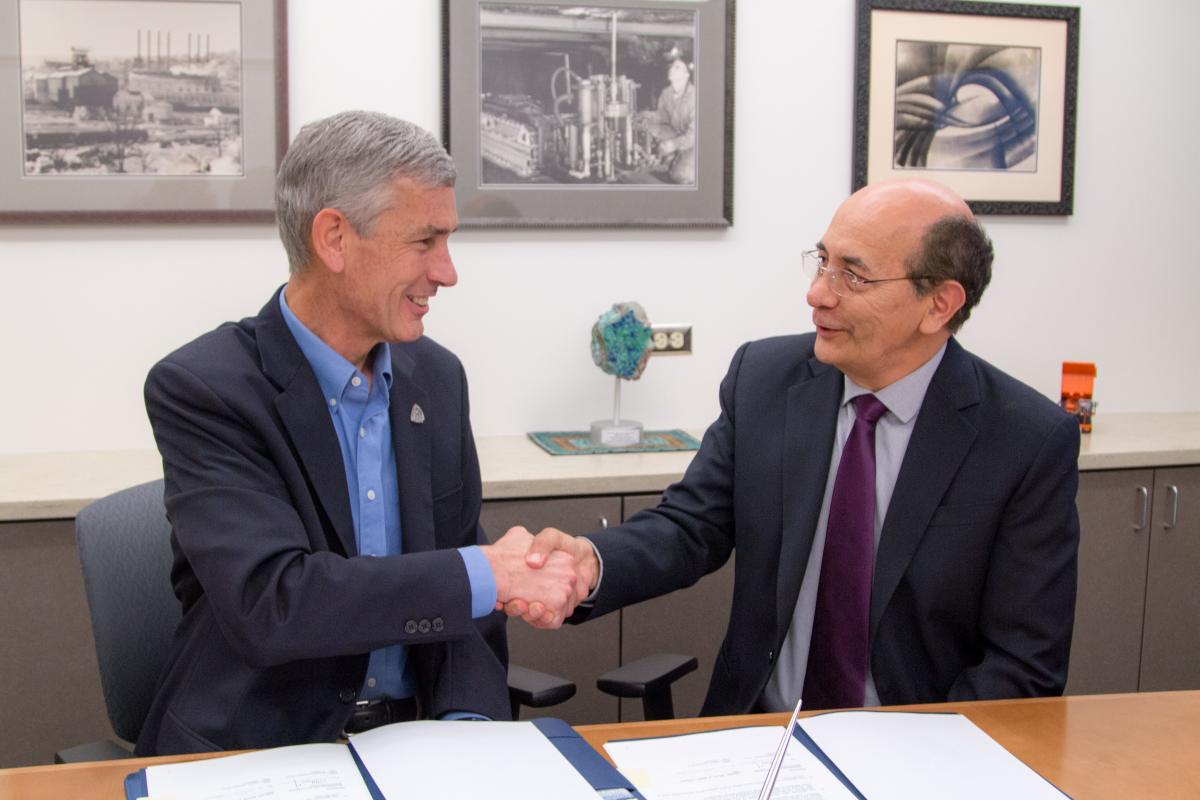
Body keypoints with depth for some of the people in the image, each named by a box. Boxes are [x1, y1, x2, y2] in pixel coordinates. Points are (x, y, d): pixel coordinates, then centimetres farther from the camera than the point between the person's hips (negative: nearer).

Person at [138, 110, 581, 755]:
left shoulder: (436, 376, 7)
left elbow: (457, 579, 12)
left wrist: (472, 718, -6)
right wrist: (490, 576, -20)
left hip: (414, 742, 5)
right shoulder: (202, 389, -11)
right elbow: (268, 602, -22)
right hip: (254, 751, -4)